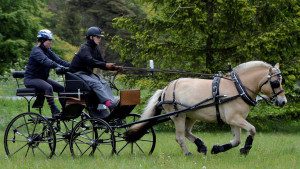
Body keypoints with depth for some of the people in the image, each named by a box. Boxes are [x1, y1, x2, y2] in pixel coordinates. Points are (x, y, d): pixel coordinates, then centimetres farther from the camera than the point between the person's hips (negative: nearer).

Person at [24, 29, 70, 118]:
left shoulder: (47, 51, 9)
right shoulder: (37, 51, -18)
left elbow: (58, 60, -1)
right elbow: (46, 61, -35)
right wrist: (59, 67, -47)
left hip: (42, 78, 9)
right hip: (31, 79, -9)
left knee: (61, 88, -3)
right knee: (48, 87, -34)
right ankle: (55, 112, -35)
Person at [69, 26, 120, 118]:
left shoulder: (96, 48, 13)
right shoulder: (84, 48, -15)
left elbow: (101, 62, 11)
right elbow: (90, 61, -32)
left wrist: (114, 67, -5)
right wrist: (105, 65, -40)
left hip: (88, 72, 8)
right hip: (78, 73, -8)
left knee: (104, 83, -15)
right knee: (95, 83, -30)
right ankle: (109, 102, -47)